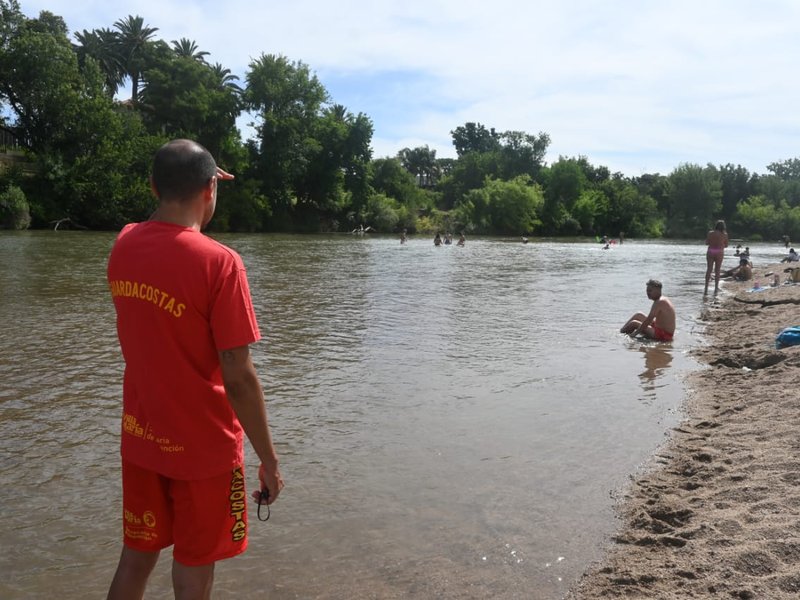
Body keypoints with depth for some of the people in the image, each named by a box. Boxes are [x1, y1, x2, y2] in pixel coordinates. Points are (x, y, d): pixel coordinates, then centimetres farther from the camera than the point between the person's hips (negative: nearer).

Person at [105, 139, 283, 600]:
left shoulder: (123, 246, -3)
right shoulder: (219, 262, -22)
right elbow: (238, 378, -22)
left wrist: (185, 185, 20)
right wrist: (270, 460, -12)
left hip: (139, 439, 6)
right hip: (203, 449, -5)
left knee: (135, 560, 22)